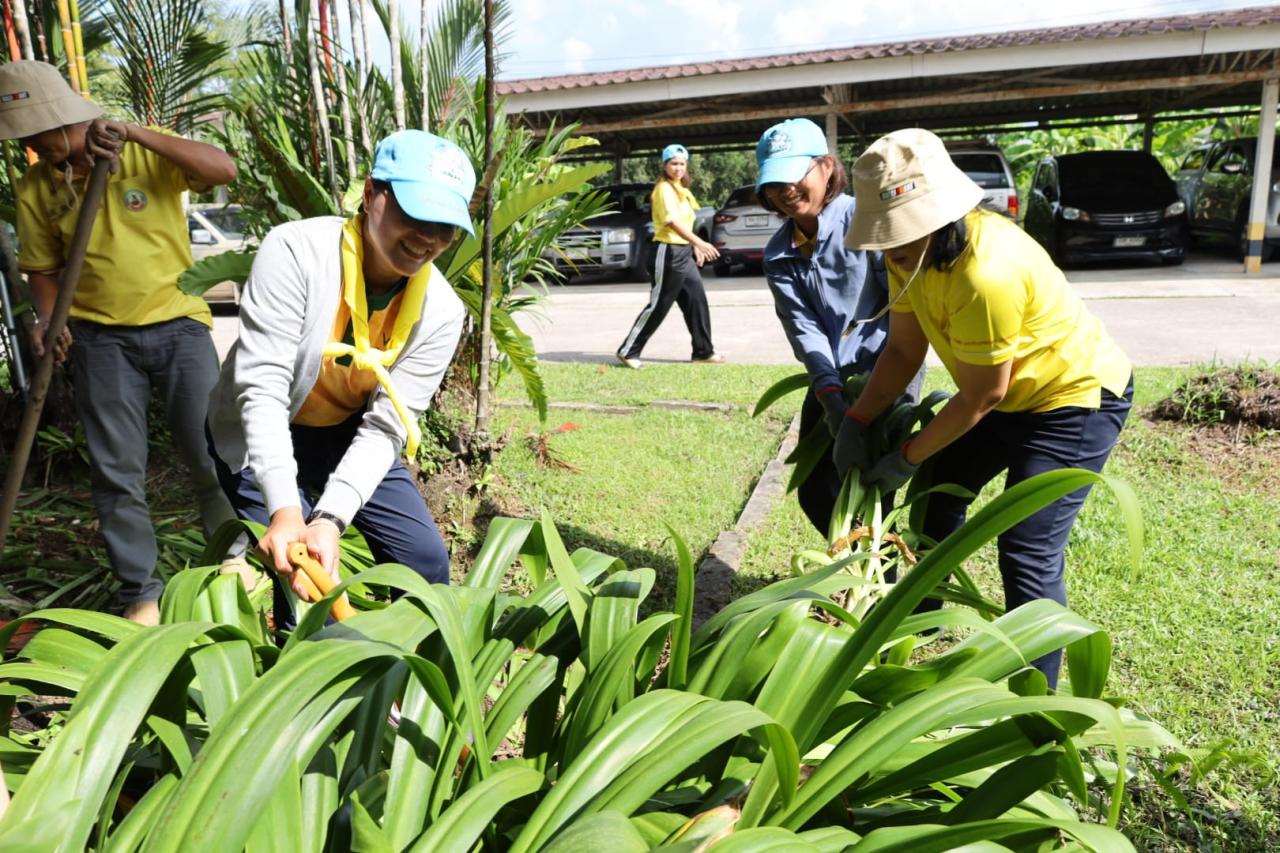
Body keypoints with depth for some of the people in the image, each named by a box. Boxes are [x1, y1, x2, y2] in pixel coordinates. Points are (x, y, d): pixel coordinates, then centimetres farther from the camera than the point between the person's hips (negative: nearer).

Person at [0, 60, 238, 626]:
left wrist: (138, 134, -27)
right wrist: (46, 320, -7)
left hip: (178, 325, -3)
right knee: (116, 471, 3)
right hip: (100, 339, 3)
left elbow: (224, 170, -20)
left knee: (208, 452, -2)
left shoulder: (146, 153, -5)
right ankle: (140, 593, 15)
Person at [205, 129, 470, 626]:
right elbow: (262, 388, -32)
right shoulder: (296, 250, -28)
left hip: (350, 436, 3)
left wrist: (330, 519, -35)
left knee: (425, 562, -2)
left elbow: (384, 427, -21)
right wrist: (285, 510, -42)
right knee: (294, 575, -14)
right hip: (261, 433, -3)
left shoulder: (440, 312, -18)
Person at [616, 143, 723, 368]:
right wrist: (699, 242, -37)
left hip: (684, 252, 9)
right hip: (668, 252, -9)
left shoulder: (681, 189, 17)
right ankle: (628, 351, 3)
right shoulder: (664, 189, -12)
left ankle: (703, 352, 14)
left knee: (697, 300, 7)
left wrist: (696, 247, 15)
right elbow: (672, 222, -26)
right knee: (658, 305, -5)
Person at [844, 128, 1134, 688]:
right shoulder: (912, 248, -10)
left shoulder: (986, 271, -36)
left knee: (1028, 553, -13)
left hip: (1076, 397, -9)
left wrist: (907, 458, -16)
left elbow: (983, 396, -26)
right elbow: (903, 350, -3)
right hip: (1006, 395, 9)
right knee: (937, 492, 16)